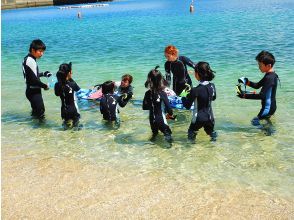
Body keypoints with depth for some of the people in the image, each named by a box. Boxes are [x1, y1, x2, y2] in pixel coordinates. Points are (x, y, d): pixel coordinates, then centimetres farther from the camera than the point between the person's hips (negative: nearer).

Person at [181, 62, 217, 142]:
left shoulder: (195, 90, -24)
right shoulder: (212, 86, -6)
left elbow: (187, 106, -15)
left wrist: (184, 96, 3)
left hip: (199, 118, -5)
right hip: (210, 117, 5)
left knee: (191, 132, 16)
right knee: (210, 131, 28)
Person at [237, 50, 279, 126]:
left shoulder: (269, 78, -25)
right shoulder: (270, 75, 7)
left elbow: (261, 96, -28)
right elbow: (257, 85, 15)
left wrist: (244, 95, -26)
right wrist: (246, 82, -1)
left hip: (268, 108, -10)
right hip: (269, 106, 10)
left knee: (254, 122, -6)